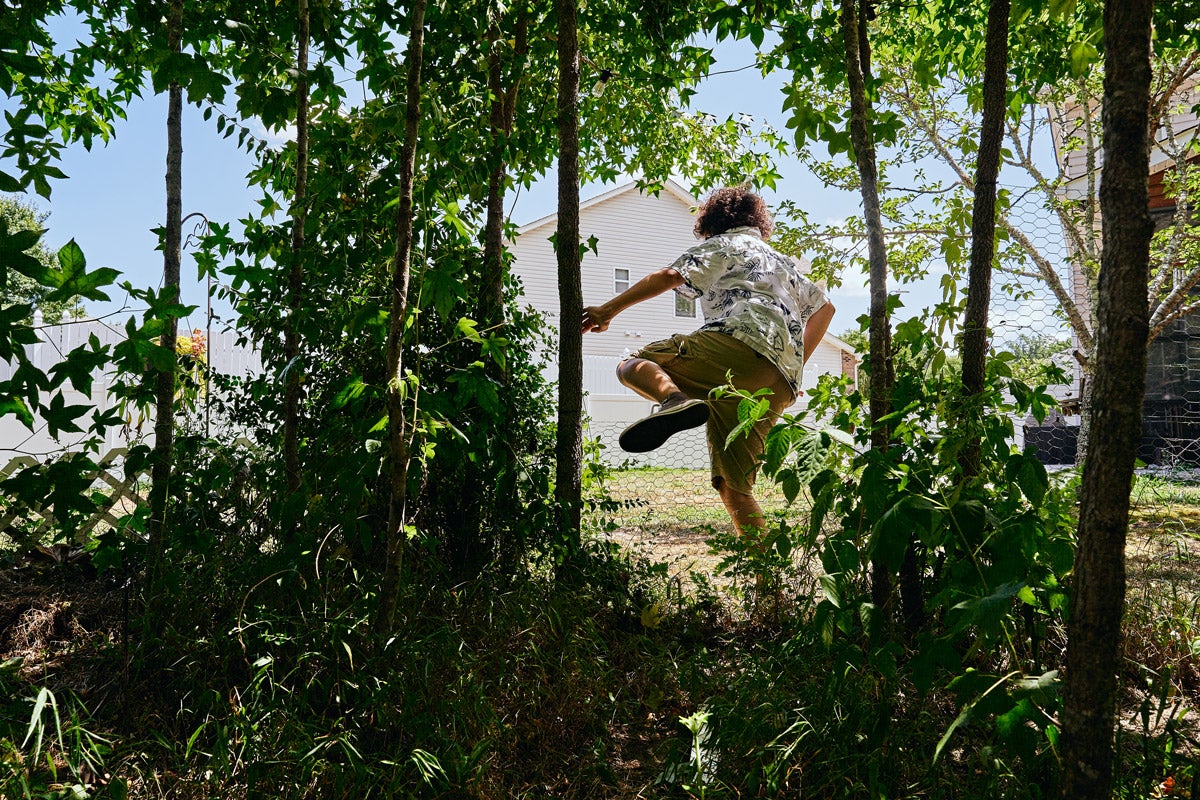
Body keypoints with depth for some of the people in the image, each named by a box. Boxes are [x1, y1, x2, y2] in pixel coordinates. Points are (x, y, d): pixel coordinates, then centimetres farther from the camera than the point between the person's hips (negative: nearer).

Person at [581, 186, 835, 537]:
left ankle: (675, 399, -41)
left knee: (634, 365, -9)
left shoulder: (722, 245, 18)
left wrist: (608, 310, 2)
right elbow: (824, 308, 43)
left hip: (742, 341, -7)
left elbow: (669, 276, 2)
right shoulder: (783, 262, 40)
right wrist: (796, 364, 37)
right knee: (733, 485, 8)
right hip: (780, 384, 7)